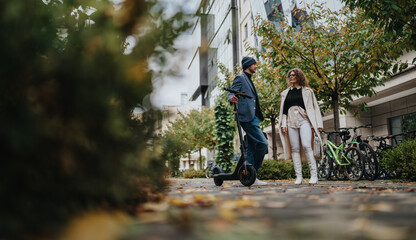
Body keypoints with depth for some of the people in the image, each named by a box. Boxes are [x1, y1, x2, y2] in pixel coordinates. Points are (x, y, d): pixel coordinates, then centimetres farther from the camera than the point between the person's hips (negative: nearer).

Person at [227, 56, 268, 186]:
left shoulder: (249, 80, 27)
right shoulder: (240, 78, -1)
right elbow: (230, 93, -11)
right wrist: (232, 98, -34)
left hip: (253, 117, 10)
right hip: (247, 117, -10)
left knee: (252, 148, 7)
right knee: (262, 143, -16)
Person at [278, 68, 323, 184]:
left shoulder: (307, 91, 13)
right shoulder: (285, 93, 22)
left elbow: (313, 107, 9)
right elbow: (283, 109, 19)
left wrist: (315, 125, 0)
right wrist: (283, 124, 8)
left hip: (304, 120, -3)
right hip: (291, 121, 3)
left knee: (306, 146, -19)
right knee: (295, 149, -3)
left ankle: (314, 175, -16)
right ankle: (299, 176, -2)